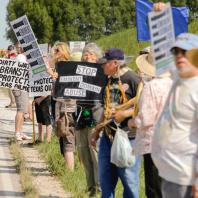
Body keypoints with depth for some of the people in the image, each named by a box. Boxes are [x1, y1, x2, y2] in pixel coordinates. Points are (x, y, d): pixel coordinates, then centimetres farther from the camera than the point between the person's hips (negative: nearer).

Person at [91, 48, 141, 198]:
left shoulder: (132, 79, -11)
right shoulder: (109, 81, 14)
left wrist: (125, 113, -22)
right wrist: (97, 132, 23)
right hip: (108, 136, 8)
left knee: (129, 179, -2)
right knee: (105, 180, 13)